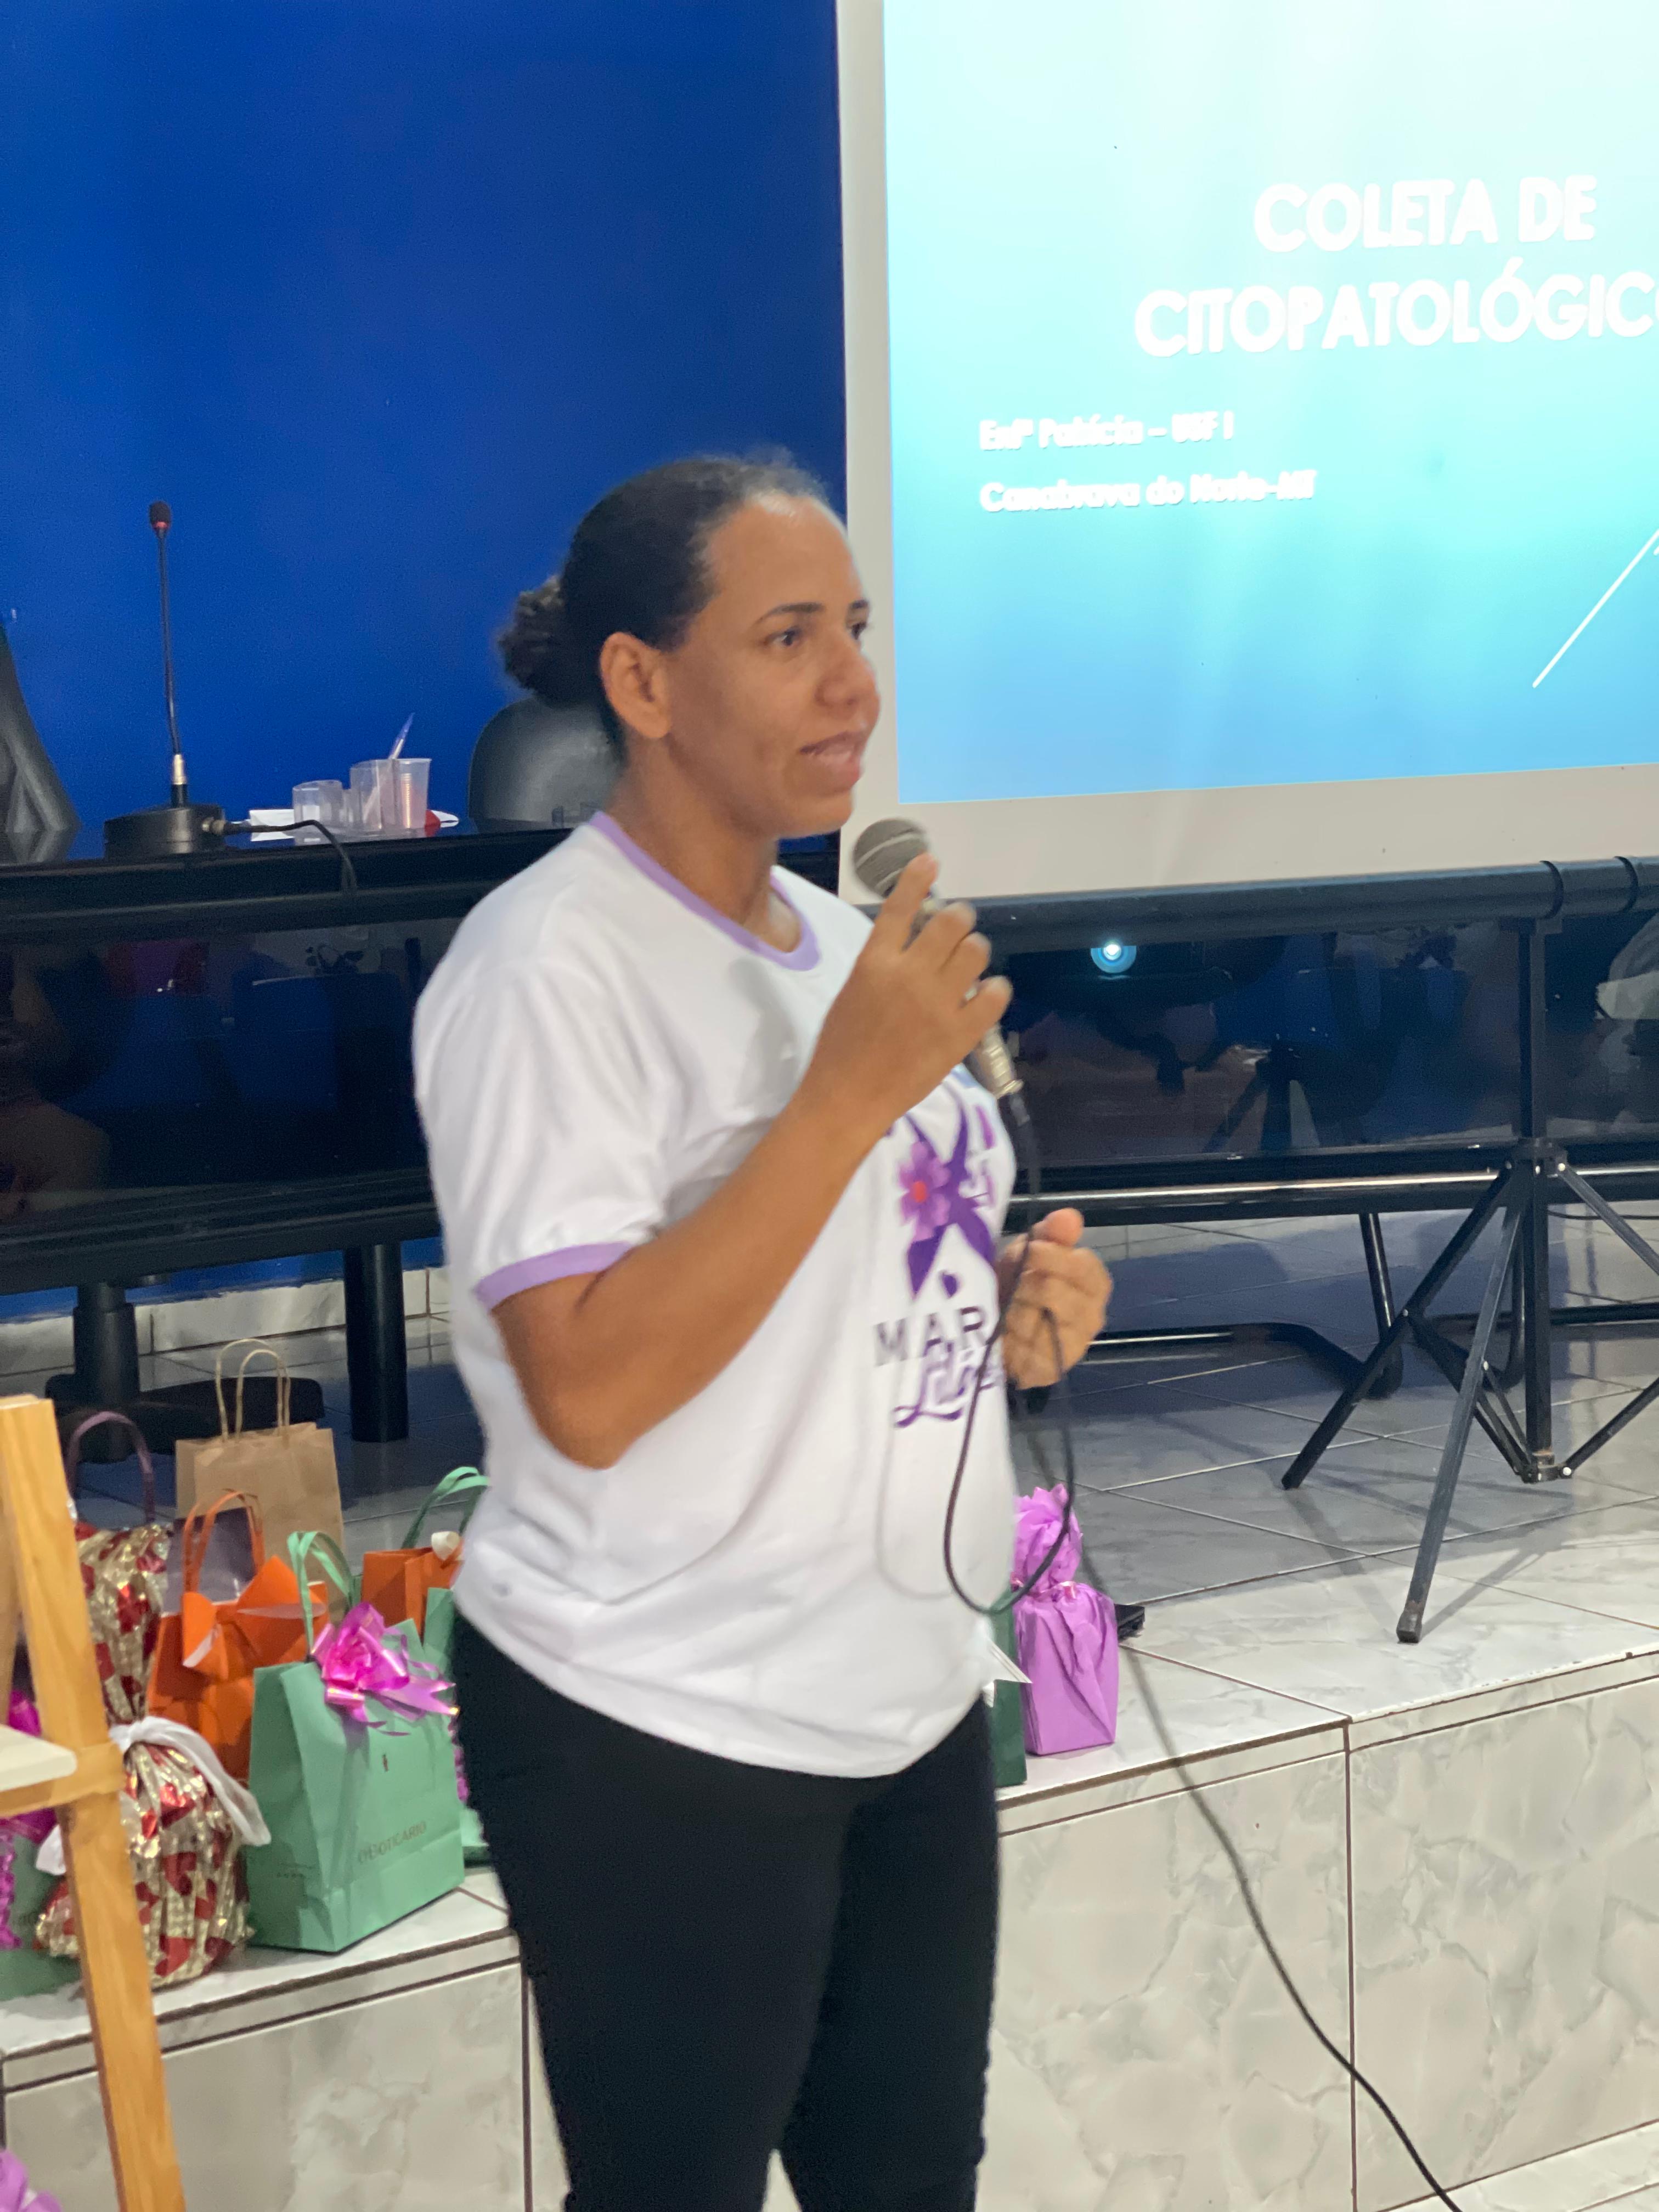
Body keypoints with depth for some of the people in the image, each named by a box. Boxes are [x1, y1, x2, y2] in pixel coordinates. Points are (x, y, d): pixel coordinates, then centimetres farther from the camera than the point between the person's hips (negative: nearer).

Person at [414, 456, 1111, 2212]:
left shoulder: (841, 939, 10)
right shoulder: (552, 963, -16)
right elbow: (588, 1390, -26)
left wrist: (1016, 1316, 1)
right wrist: (856, 1084, -26)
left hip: (910, 1692, 8)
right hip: (661, 1737, -8)